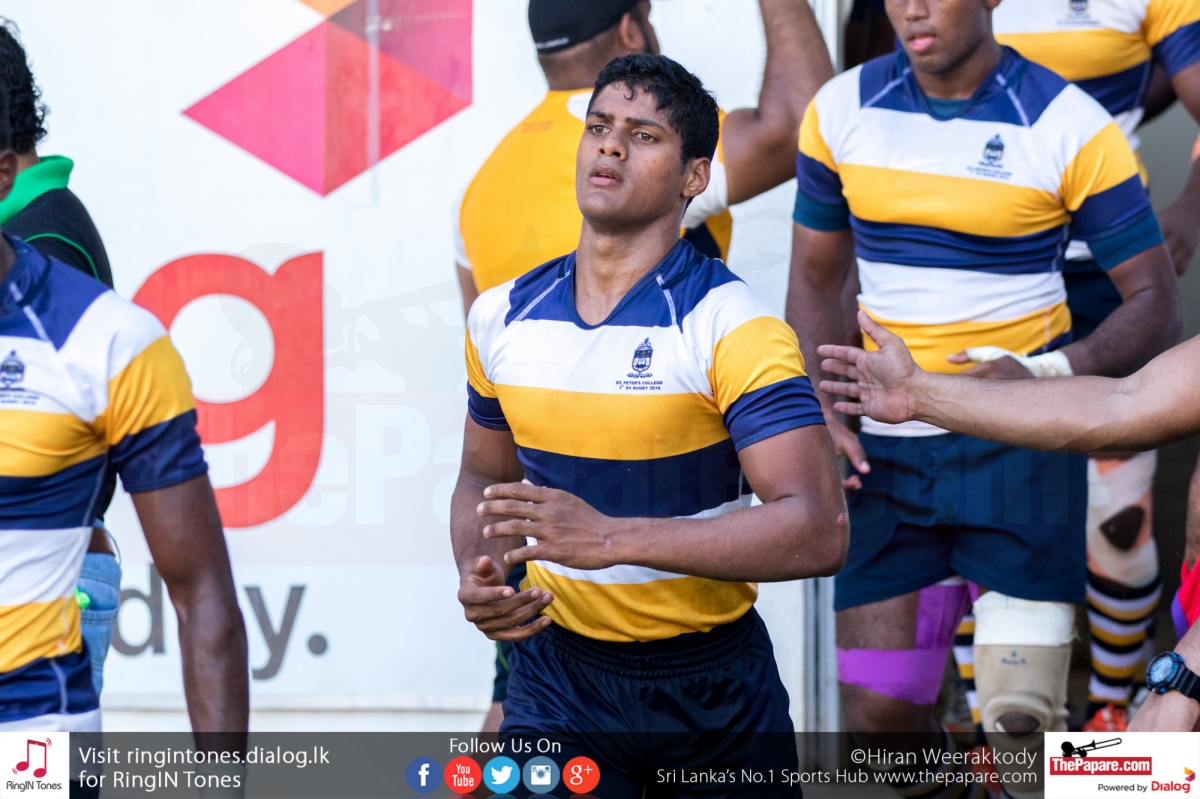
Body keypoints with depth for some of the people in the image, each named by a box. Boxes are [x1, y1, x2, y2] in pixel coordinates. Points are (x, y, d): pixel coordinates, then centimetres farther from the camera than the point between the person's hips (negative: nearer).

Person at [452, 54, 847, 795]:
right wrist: (478, 578, -4)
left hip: (713, 682, -3)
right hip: (556, 668, 3)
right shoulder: (501, 318, 3)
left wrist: (613, 537, -30)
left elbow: (819, 530, -23)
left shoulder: (732, 326, -14)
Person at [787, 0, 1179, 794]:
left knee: (1020, 718, -11)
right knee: (878, 714, 4)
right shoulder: (841, 111, 1)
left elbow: (1156, 302, -8)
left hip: (1018, 445, -3)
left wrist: (1048, 374, -25)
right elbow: (816, 280, 13)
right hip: (888, 451, 4)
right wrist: (823, 414, -2)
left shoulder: (1069, 126, -10)